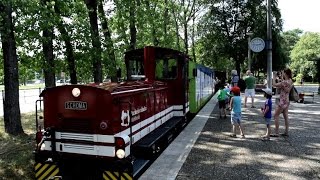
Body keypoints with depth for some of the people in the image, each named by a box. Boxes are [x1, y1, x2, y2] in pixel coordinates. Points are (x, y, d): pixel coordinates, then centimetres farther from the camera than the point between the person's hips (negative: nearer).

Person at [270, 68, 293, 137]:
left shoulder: (285, 82, -22)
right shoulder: (290, 81, 4)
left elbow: (274, 84, -17)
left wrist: (274, 77, -5)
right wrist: (281, 78, 17)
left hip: (282, 101, -9)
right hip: (287, 101, 9)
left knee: (276, 116, -1)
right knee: (286, 116, 14)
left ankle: (276, 133, 1)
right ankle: (286, 132, 22)